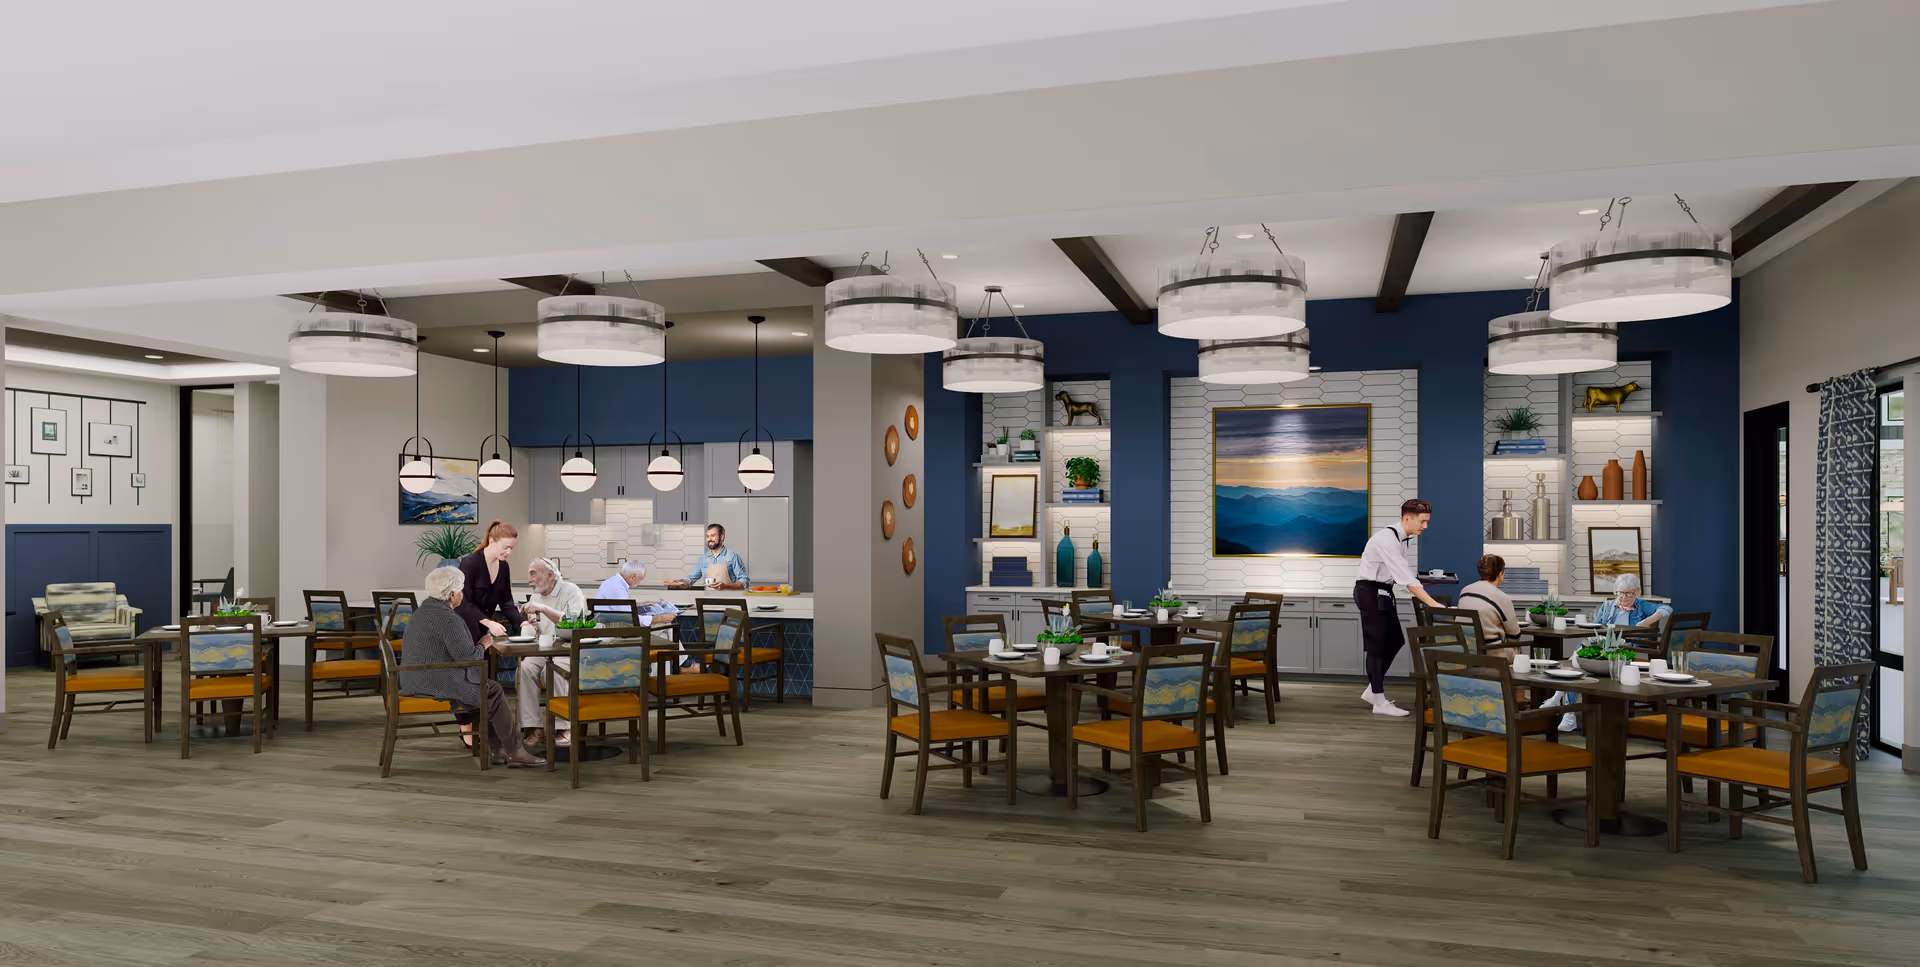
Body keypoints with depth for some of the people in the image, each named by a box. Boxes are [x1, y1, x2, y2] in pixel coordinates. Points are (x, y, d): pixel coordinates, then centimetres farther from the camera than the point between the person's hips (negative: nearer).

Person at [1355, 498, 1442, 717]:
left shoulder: (1402, 537, 5)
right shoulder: (1388, 539, -25)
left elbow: (1404, 574, 11)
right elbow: (1405, 576, -31)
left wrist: (1423, 598, 5)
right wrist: (1433, 604, -32)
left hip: (1383, 592, 10)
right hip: (1370, 593, -10)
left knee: (1395, 641, 13)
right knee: (1377, 645, -4)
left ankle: (1373, 690, 24)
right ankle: (1380, 702, 3)